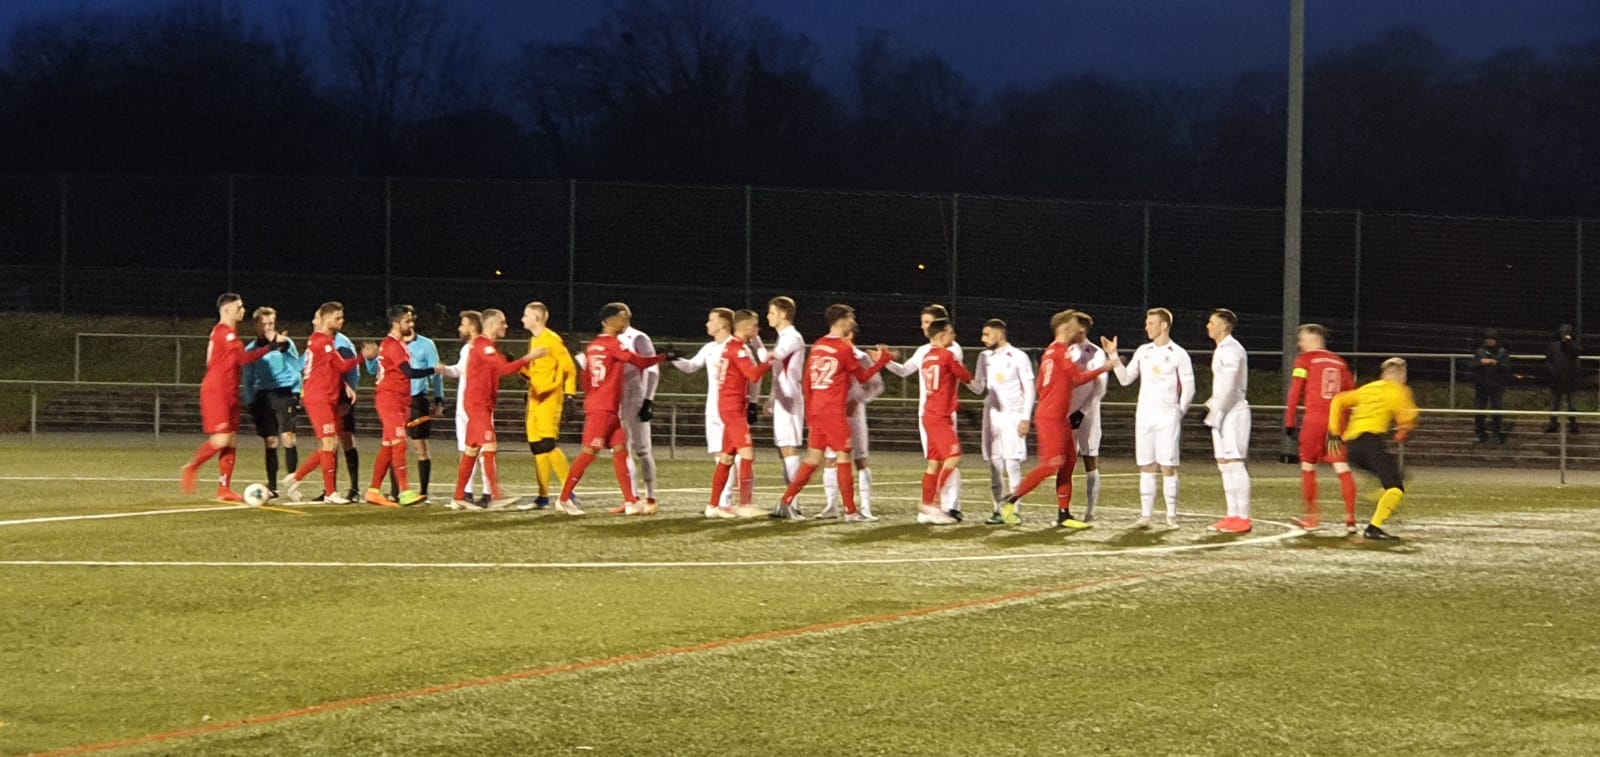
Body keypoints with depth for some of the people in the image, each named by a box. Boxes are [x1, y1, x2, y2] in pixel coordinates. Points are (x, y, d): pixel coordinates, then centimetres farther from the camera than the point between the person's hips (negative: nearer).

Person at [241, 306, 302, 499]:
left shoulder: (285, 343, 5)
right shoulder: (251, 349, 9)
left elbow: (296, 368, 5)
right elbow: (248, 380, 12)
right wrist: (250, 403, 4)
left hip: (284, 394, -2)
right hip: (263, 396, 2)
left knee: (288, 438, -12)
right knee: (270, 442, 2)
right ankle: (272, 487, 6)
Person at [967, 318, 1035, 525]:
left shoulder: (1018, 357, -4)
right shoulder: (984, 357, 11)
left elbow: (1029, 390, -4)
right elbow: (979, 388, 11)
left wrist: (1026, 418, -10)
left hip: (1012, 415, -5)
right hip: (991, 415, 5)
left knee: (1012, 463, -9)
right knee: (995, 464, 4)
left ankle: (1015, 509, -6)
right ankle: (999, 509, 8)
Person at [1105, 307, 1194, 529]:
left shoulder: (1178, 354, -2)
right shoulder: (1143, 351, 12)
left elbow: (1188, 387, 0)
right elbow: (1125, 379, 11)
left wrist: (1179, 413, -3)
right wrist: (1113, 356, 2)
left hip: (1167, 417, -5)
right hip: (1144, 416, 5)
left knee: (1168, 467, -6)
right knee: (1146, 467, 4)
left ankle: (1172, 515, -1)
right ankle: (1145, 515, 5)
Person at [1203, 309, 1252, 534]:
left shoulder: (1231, 349, -13)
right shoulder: (1222, 350, 18)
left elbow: (1228, 386, -20)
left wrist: (1216, 412, -19)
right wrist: (1211, 406, 14)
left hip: (1232, 412, -11)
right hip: (1224, 412, 11)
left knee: (1235, 463, -10)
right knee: (1224, 465, 11)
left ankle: (1243, 518, -11)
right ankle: (1233, 515, 15)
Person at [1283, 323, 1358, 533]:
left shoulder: (1305, 360, 3)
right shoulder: (1340, 362, 15)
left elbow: (1295, 392, -2)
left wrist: (1289, 423, -1)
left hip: (1314, 421, -3)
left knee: (1308, 466, 13)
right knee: (1342, 468, -2)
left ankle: (1312, 516, 16)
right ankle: (1350, 518, -10)